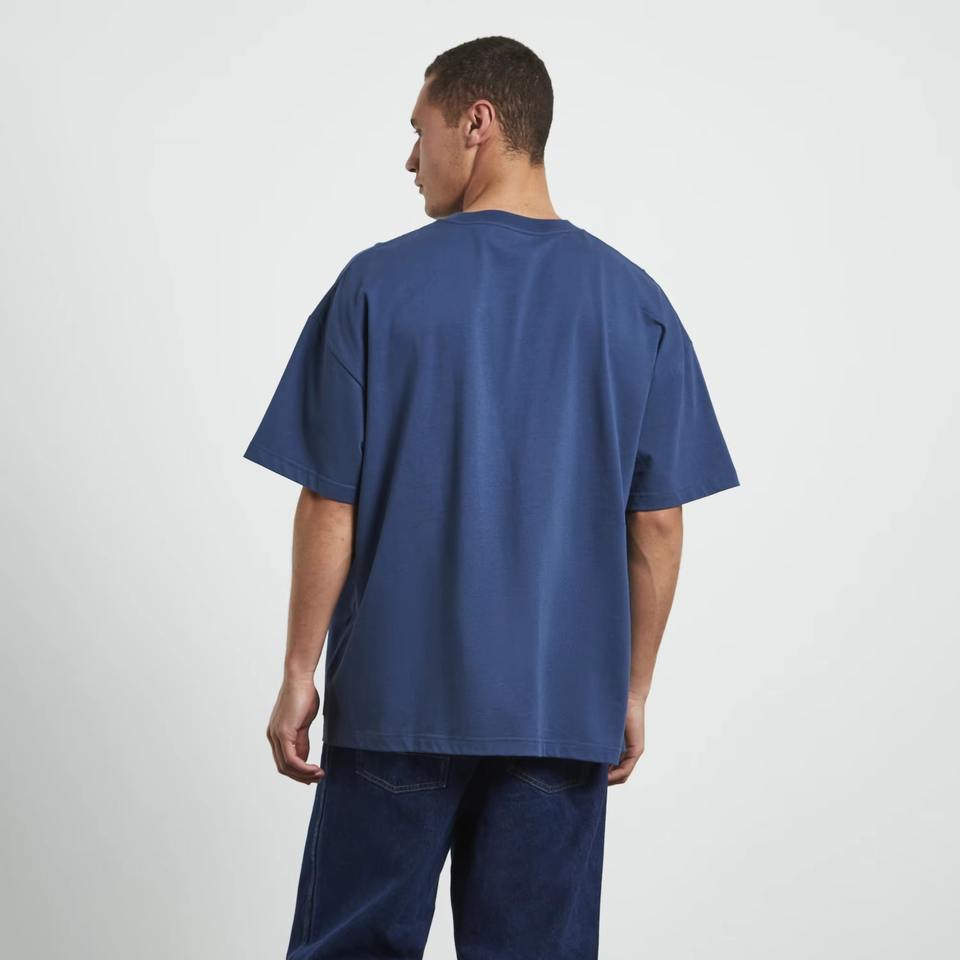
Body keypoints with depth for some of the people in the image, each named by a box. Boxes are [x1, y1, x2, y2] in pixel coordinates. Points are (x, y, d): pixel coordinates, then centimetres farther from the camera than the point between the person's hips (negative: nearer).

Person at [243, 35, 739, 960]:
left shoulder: (378, 285, -6)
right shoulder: (636, 302, 1)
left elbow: (330, 504, -7)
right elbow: (658, 522, 2)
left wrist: (299, 671, 2)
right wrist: (632, 690, 11)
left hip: (399, 698, -2)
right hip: (566, 710, 2)